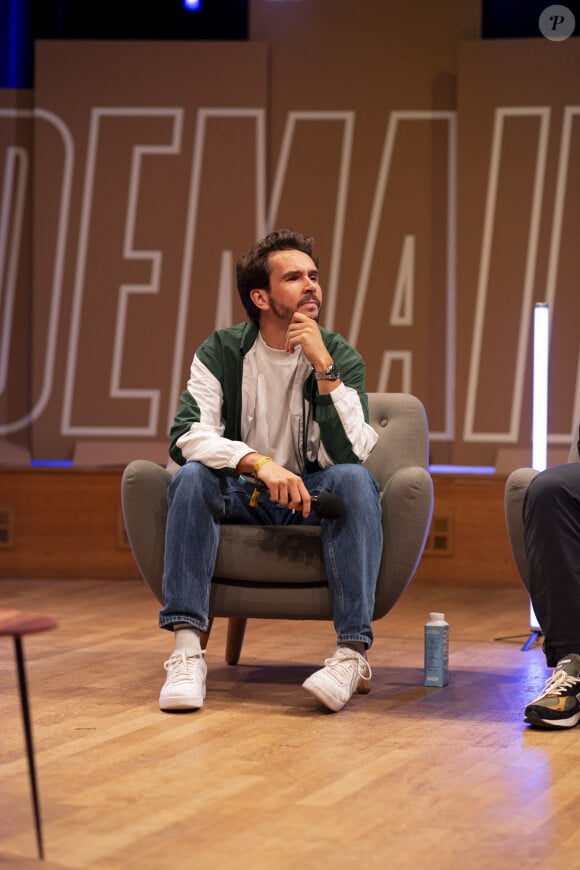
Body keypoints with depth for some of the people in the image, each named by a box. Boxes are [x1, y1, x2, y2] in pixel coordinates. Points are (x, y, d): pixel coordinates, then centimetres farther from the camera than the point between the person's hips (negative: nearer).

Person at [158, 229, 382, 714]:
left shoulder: (340, 356, -5)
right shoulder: (222, 352, -4)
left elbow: (350, 454, -19)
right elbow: (186, 435, -20)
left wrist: (324, 368, -26)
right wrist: (261, 464, -36)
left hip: (314, 497, 0)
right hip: (243, 494, 0)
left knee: (356, 480, -31)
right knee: (192, 478, -29)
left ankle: (353, 652, -38)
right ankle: (187, 647, -36)